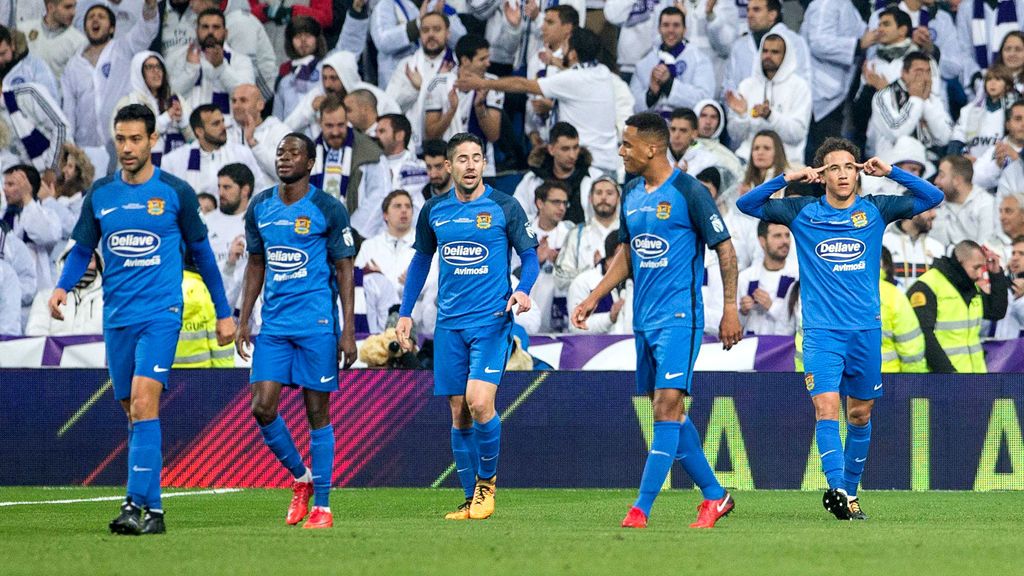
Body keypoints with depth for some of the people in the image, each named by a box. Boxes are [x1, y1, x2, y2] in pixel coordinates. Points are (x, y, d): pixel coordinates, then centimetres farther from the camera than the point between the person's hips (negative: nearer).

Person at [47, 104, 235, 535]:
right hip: (117, 317, 4)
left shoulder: (176, 192, -1)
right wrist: (63, 287, -6)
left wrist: (224, 313, 12)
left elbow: (201, 252, 9)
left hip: (161, 313, -4)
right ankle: (153, 510, 15)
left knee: (143, 400, -20)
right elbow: (83, 249, 15)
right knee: (133, 411, 7)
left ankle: (137, 505, -24)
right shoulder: (100, 195, 7)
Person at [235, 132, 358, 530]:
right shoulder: (260, 208, 10)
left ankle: (321, 506, 6)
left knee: (317, 412, -1)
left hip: (317, 324, -5)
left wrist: (349, 330, -9)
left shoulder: (328, 210, -5)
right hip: (274, 325, 5)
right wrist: (243, 321, 11)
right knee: (262, 408, -4)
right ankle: (301, 478, 18)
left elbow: (344, 270, -3)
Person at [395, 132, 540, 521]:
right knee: (459, 414, 3)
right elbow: (421, 260, 20)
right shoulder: (434, 211, 8)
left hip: (492, 321, -4)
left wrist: (523, 289, -17)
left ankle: (487, 482, 2)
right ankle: (471, 500, 12)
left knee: (479, 401, -19)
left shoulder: (505, 207, -2)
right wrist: (406, 313, 16)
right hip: (450, 324, 4)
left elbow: (530, 255, 3)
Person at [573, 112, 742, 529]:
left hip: (679, 317, -8)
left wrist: (730, 309, -9)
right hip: (644, 319, 8)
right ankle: (714, 495, 22)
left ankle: (642, 507, -18)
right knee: (668, 413, 10)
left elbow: (725, 249, -6)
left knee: (668, 405, -15)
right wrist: (594, 298, 14)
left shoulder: (689, 192, -10)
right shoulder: (632, 194, 11)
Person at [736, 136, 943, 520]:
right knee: (826, 407, -18)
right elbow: (746, 204, 2)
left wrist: (890, 172, -7)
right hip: (821, 331, -2)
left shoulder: (875, 210, 4)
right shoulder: (802, 212, 2)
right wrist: (789, 178, -10)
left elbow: (932, 198, 3)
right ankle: (838, 488, -26)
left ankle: (849, 490, 23)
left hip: (866, 330, 2)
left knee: (860, 413, 10)